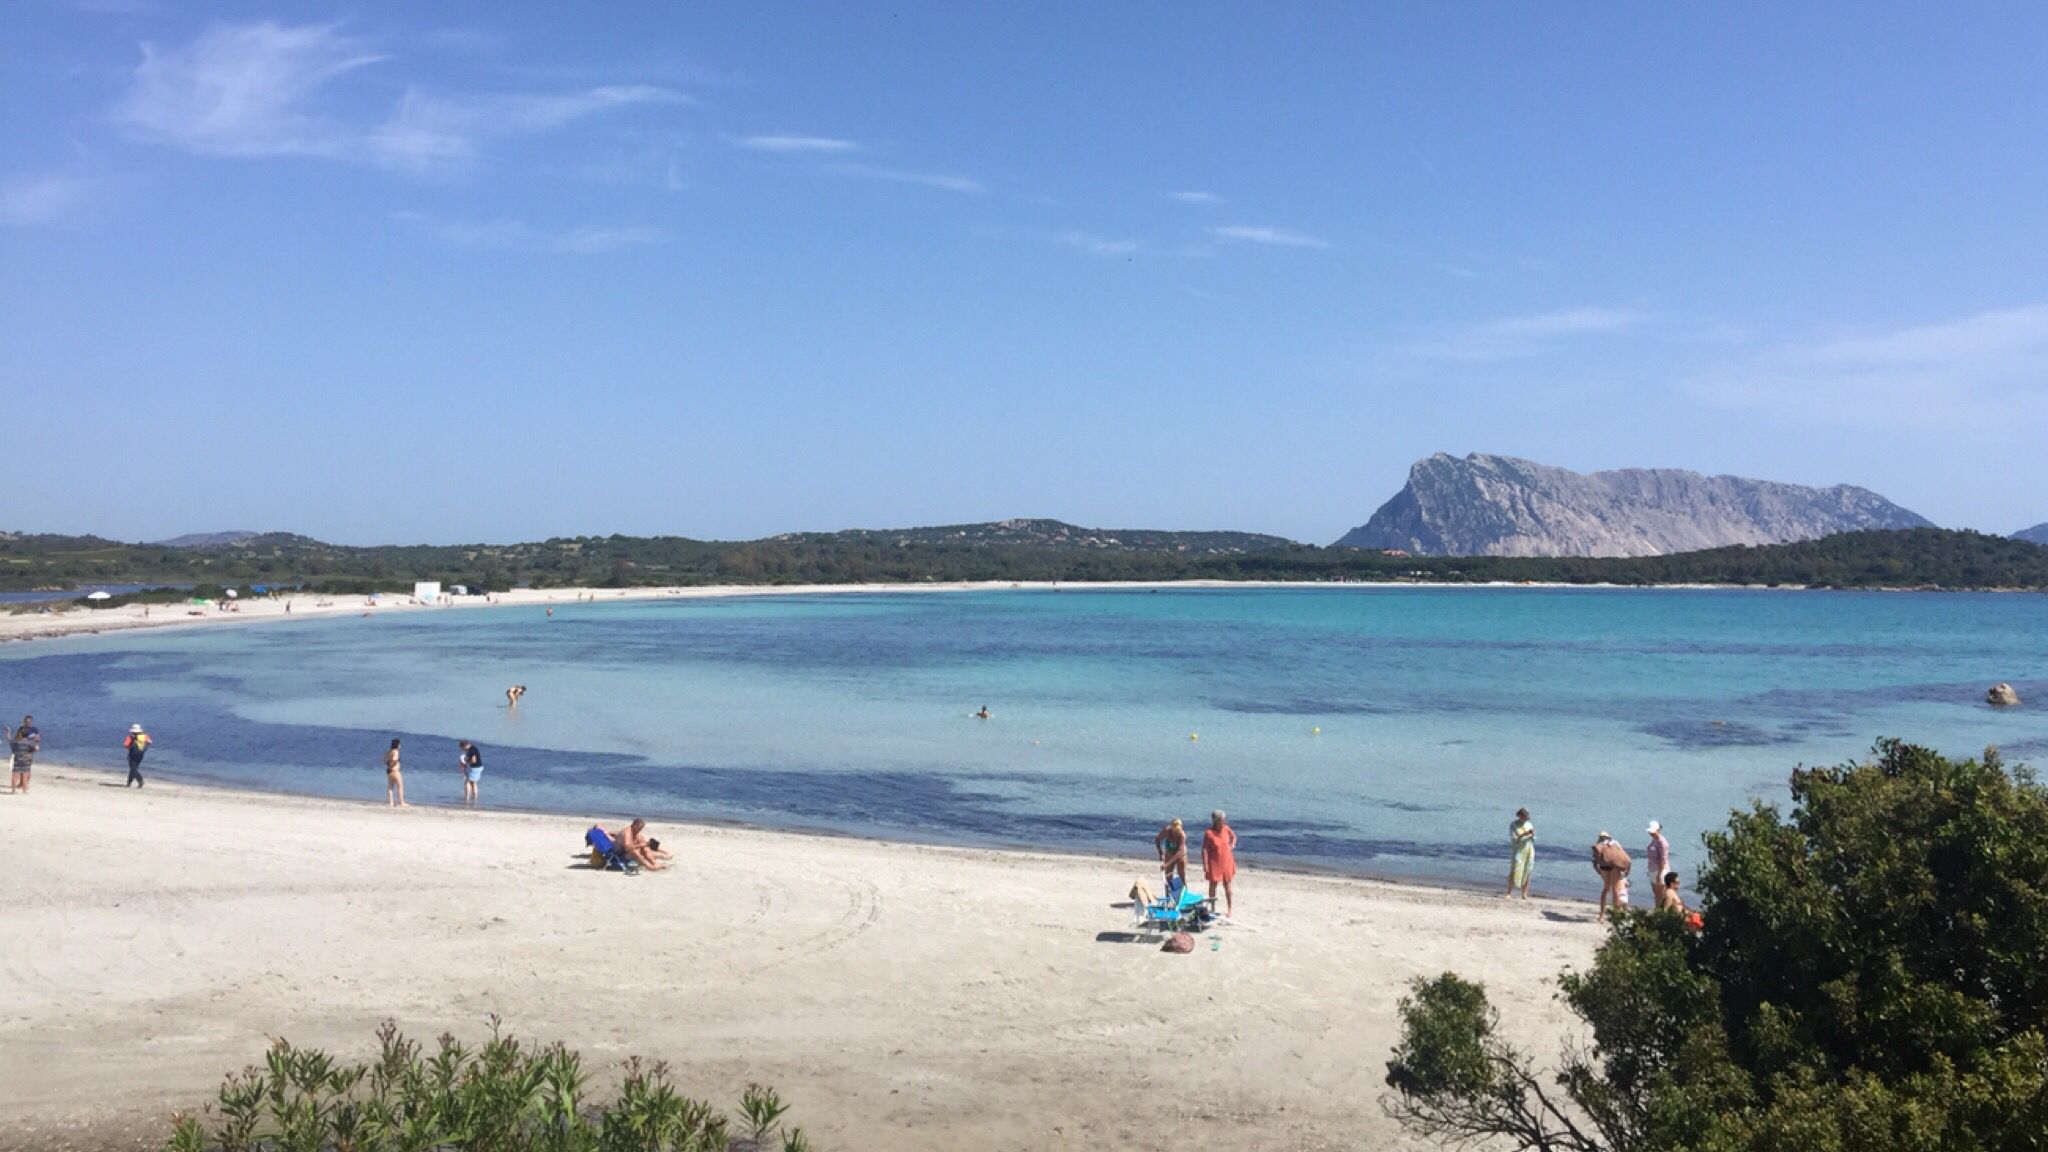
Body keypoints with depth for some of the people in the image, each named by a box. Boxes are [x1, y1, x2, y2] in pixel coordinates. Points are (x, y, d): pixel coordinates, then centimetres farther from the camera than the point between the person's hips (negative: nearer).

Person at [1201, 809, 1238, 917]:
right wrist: (1205, 866, -18)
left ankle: (1230, 909, 18)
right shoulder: (1208, 833, -16)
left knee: (1227, 886, 9)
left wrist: (1232, 845, 3)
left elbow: (1234, 837, 19)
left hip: (1226, 862, 3)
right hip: (1214, 863, -3)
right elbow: (1204, 849, -15)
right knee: (1213, 885, 9)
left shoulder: (1226, 829, -3)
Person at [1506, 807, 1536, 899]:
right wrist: (1524, 834, -23)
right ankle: (1509, 893, -10)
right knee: (1514, 871, -12)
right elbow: (1513, 838, -12)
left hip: (1528, 851, 4)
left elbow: (1533, 839, 10)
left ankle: (1524, 895, 3)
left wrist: (1532, 835, -13)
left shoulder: (1529, 824, 8)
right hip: (1518, 850, -4)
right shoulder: (1513, 825, -3)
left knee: (1527, 873, 0)